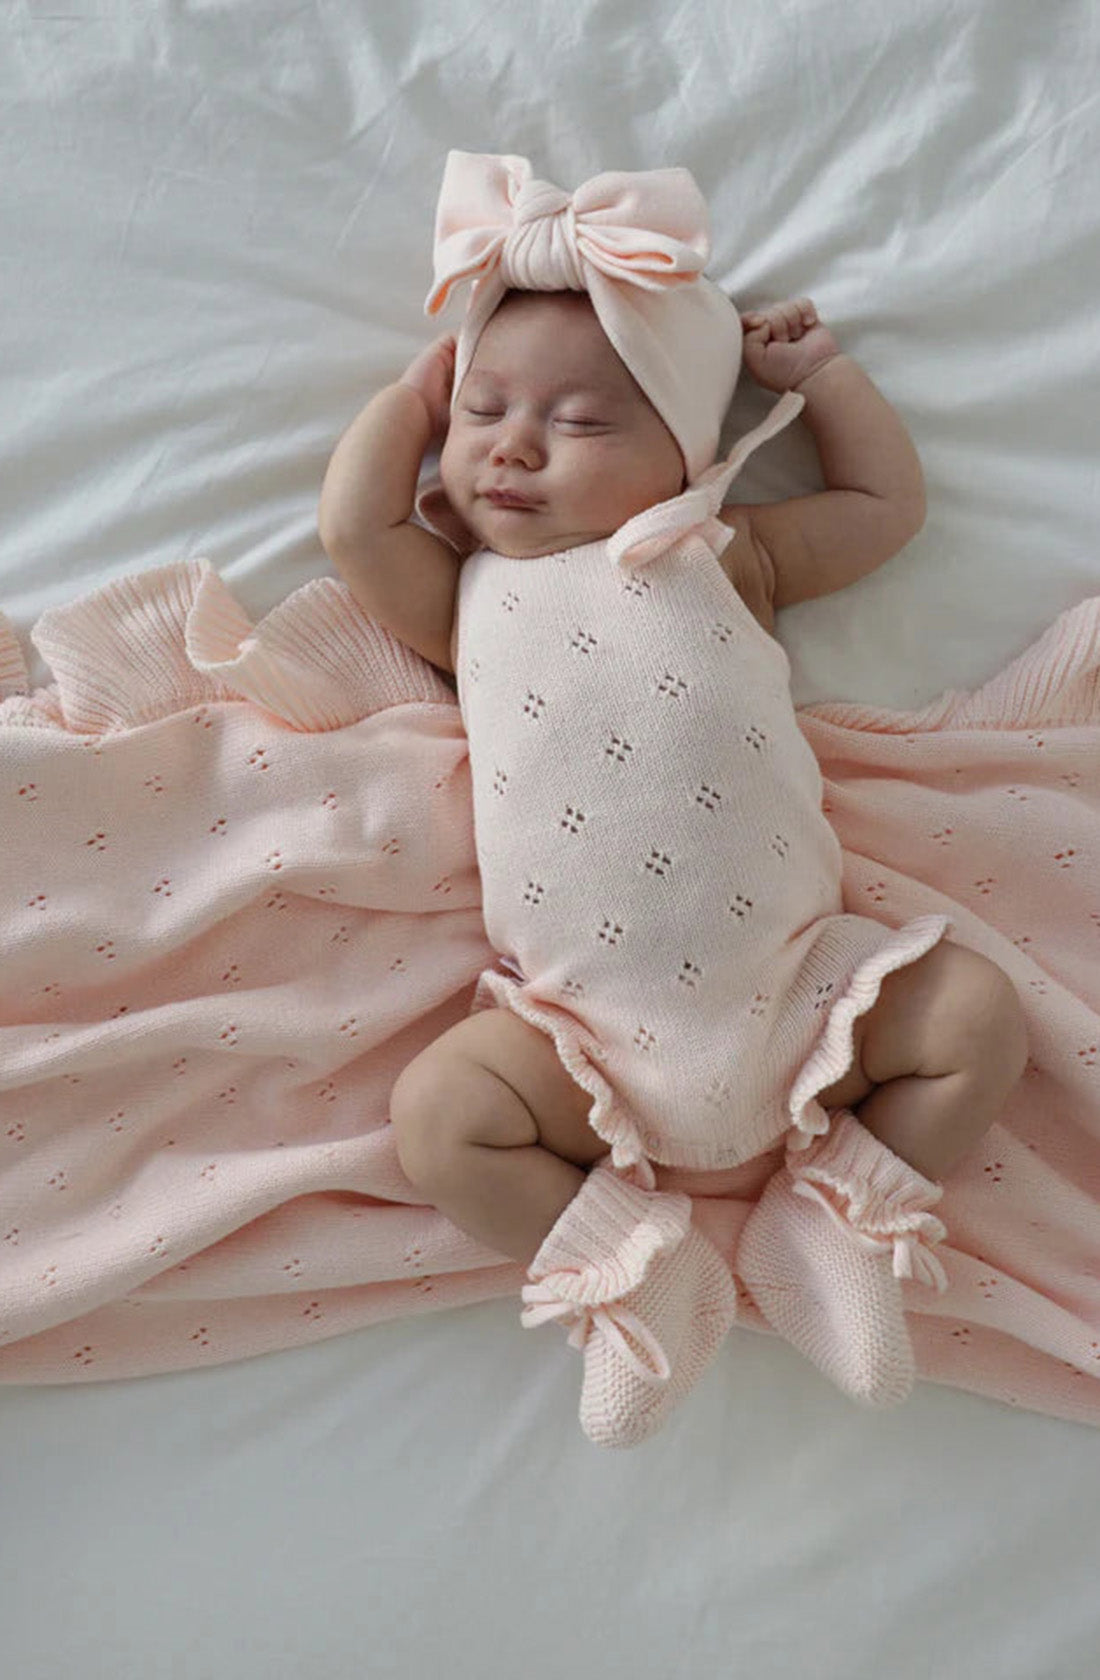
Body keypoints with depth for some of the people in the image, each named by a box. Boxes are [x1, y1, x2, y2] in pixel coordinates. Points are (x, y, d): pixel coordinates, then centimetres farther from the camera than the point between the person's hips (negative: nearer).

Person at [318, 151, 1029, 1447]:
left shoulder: (726, 554, 12)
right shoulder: (472, 597, 13)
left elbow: (888, 501, 21)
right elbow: (354, 525, -2)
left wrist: (817, 369, 21)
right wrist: (419, 388, 13)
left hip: (795, 982, 1)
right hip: (589, 1035, 0)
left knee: (977, 1013, -9)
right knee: (437, 1110, -19)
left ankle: (833, 1221, 5)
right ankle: (633, 1274, -1)